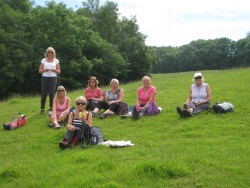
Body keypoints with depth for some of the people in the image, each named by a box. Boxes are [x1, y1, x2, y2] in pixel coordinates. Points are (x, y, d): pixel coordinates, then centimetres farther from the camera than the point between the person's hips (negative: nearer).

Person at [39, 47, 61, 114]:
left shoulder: (56, 61, 9)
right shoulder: (43, 60, 10)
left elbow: (59, 71, 8)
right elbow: (40, 71, 8)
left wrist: (54, 70, -12)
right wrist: (44, 70, -12)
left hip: (53, 78, 0)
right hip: (45, 78, 0)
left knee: (51, 93, -3)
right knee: (44, 93, -3)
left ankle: (51, 108, 11)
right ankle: (42, 109, 1)